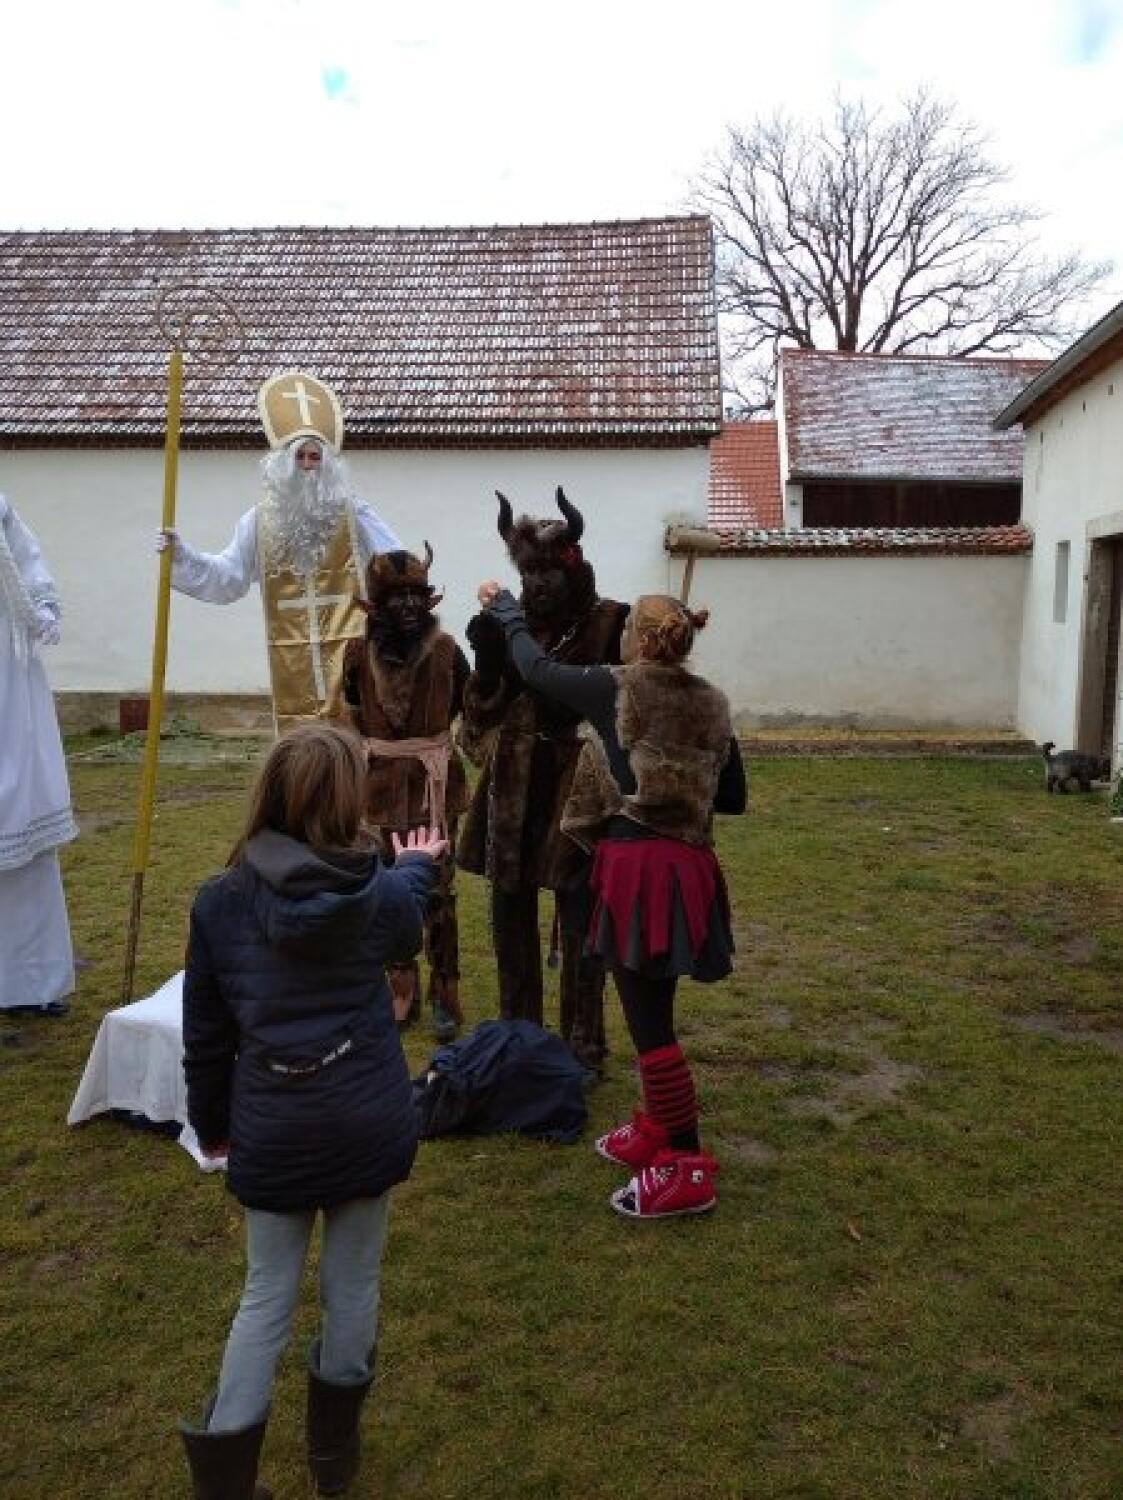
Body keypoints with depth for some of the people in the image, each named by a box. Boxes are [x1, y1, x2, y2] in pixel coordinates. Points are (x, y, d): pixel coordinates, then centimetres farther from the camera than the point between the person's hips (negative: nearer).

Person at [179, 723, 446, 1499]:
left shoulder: (219, 900, -10)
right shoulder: (378, 892, -9)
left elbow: (205, 1033, -1)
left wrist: (211, 1121, 15)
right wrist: (418, 866, 38)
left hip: (272, 1132, 0)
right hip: (367, 1122, 0)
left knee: (269, 1296, 17)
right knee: (353, 1284, 19)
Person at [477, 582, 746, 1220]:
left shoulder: (617, 690, -7)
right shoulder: (712, 702, 8)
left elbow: (537, 666, 7)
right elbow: (734, 797, 13)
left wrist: (504, 606, 23)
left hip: (636, 867, -7)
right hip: (688, 864, 7)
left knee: (649, 1018, 0)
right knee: (652, 1007, 21)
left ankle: (688, 1169, 7)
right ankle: (658, 1128, 35)